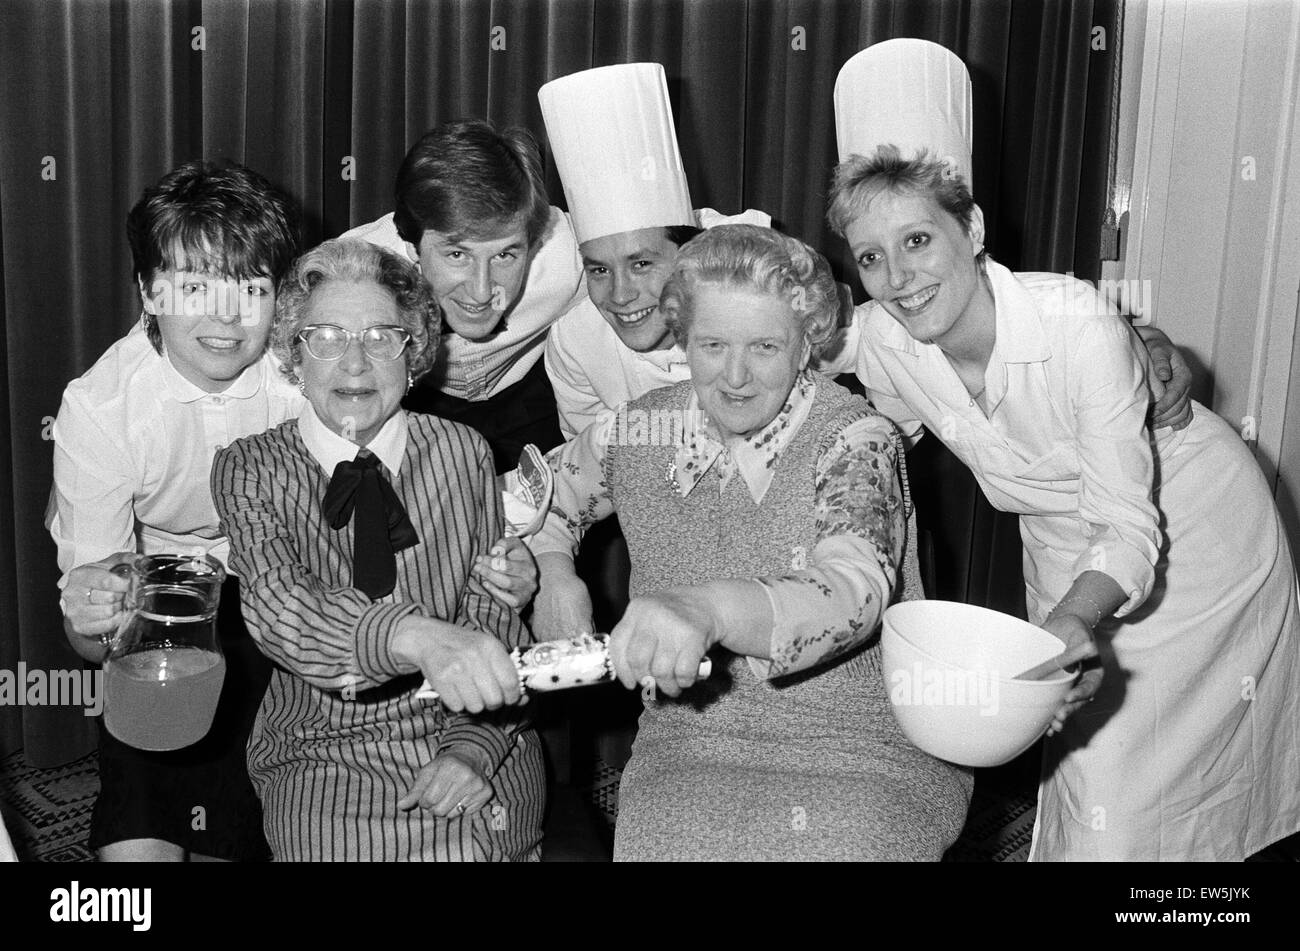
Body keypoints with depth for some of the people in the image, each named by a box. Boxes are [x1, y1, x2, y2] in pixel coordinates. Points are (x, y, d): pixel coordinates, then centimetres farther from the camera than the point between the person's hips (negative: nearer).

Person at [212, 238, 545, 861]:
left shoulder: (461, 452, 4)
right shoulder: (250, 470, -2)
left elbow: (497, 618, 2)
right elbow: (278, 604, -21)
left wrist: (474, 748, -14)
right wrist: (416, 637, -40)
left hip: (475, 739, 2)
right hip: (324, 754, -2)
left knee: (477, 833, -21)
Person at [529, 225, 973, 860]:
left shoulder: (854, 438, -9)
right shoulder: (639, 431, 3)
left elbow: (853, 593, -26)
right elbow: (544, 498, 22)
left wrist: (708, 609, -44)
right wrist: (553, 581, 1)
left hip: (861, 753, -2)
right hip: (688, 747, 2)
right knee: (672, 840, -24)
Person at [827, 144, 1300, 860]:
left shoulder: (1076, 322, -34)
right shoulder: (881, 339, -21)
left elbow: (1130, 525, -32)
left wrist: (1075, 618, -49)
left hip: (1191, 526, -3)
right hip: (1065, 548, 3)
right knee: (1087, 765, 7)